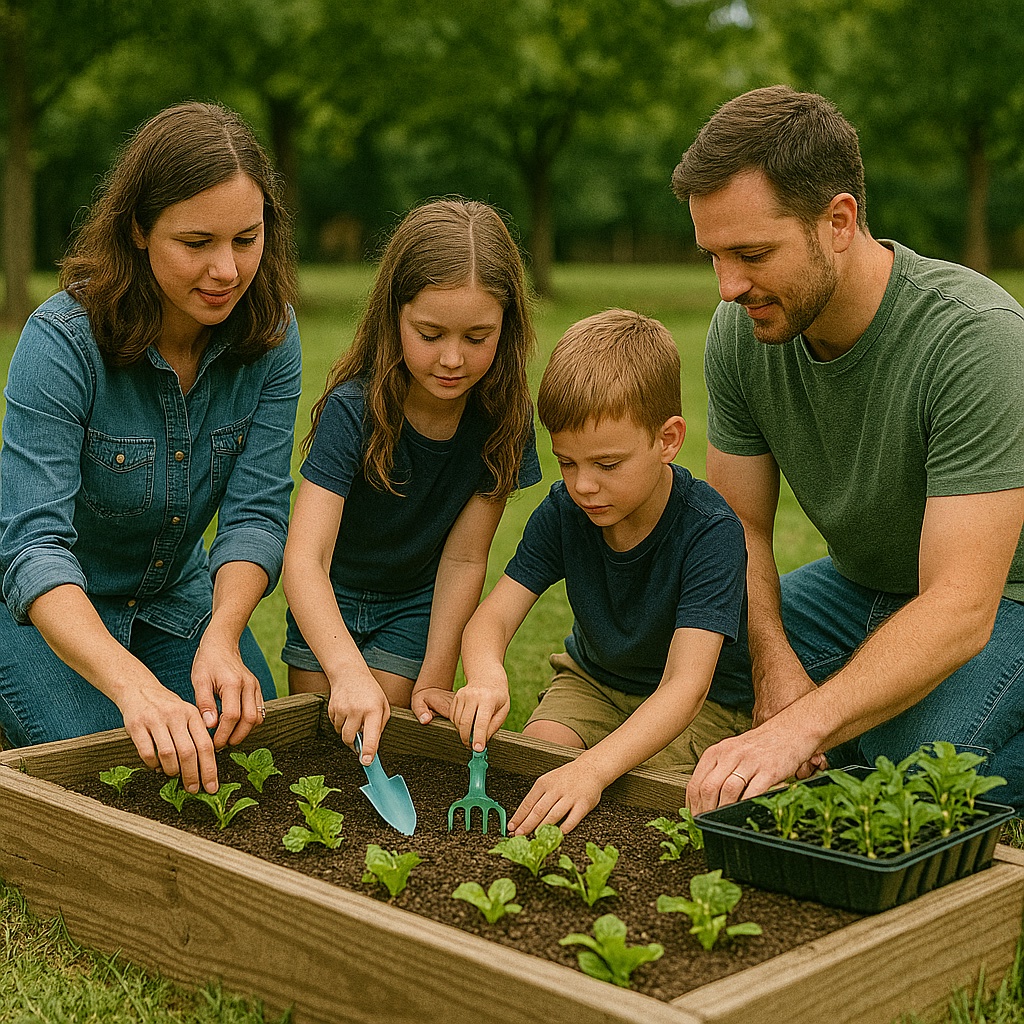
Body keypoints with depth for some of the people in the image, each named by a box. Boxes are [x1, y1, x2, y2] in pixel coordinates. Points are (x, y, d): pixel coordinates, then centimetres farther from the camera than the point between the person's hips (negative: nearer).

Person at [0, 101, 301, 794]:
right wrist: (134, 685, -53)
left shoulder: (270, 335, -15)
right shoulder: (62, 340, -29)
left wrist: (221, 638, -37)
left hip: (176, 595, 4)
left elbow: (257, 511, -17)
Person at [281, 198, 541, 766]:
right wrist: (348, 673, -54)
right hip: (326, 599, -1)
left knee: (375, 742, -6)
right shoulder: (353, 409, -31)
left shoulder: (504, 418, -21)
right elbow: (304, 558, -39)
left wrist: (433, 682, -16)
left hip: (413, 606, 1)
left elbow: (463, 559, -14)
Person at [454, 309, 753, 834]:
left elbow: (685, 685, -38)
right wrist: (486, 677, -43)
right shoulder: (563, 511, -14)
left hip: (703, 704, -4)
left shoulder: (711, 531, -30)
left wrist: (591, 769, -53)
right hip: (594, 679, 4)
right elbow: (492, 617, -16)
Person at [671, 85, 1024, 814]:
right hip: (860, 585, 6)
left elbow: (960, 608, -36)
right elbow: (742, 528, -3)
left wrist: (795, 730, -47)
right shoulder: (740, 331, -13)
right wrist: (776, 671, -22)